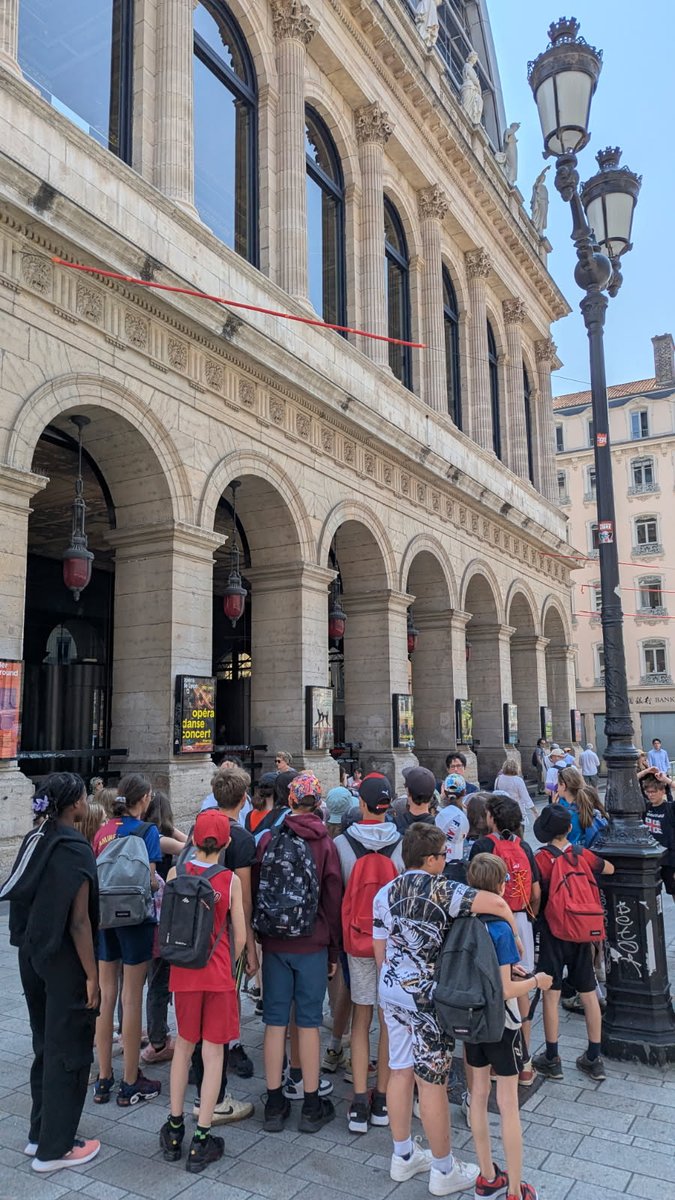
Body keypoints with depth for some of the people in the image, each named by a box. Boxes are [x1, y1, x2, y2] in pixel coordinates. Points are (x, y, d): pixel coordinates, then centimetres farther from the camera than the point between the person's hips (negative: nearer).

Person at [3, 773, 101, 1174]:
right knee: (68, 1049, 6)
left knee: (46, 1045, 21)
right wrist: (92, 975, -15)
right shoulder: (75, 847, -20)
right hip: (64, 960, -8)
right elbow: (78, 920, -21)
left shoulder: (33, 841, 3)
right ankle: (54, 1148, 17)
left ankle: (40, 1133, 32)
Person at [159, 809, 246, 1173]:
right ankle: (202, 1140, 15)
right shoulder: (230, 879, -9)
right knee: (213, 1052, 9)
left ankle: (174, 1129, 29)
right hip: (218, 972, -2)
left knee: (183, 1045, 21)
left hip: (183, 971, 2)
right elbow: (240, 936, -6)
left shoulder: (176, 873, -6)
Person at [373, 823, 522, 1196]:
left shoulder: (385, 893, 3)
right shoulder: (439, 888, -18)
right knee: (432, 1081, 5)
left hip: (391, 988, 7)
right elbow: (495, 903, -26)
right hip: (426, 994, -7)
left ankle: (403, 1157, 31)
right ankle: (444, 1171, 20)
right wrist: (515, 934, -8)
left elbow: (379, 949, 9)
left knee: (400, 1071, 17)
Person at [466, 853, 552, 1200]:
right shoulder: (500, 929, -24)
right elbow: (505, 990, -22)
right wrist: (535, 981, -6)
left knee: (478, 1095, 17)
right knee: (508, 1105, 6)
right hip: (500, 1024, -6)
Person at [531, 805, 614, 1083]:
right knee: (589, 994, 12)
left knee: (551, 994, 5)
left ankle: (552, 1060, 13)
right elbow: (610, 868, 17)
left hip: (553, 932, -4)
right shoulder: (582, 854, -2)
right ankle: (594, 1059, 21)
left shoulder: (541, 858, -15)